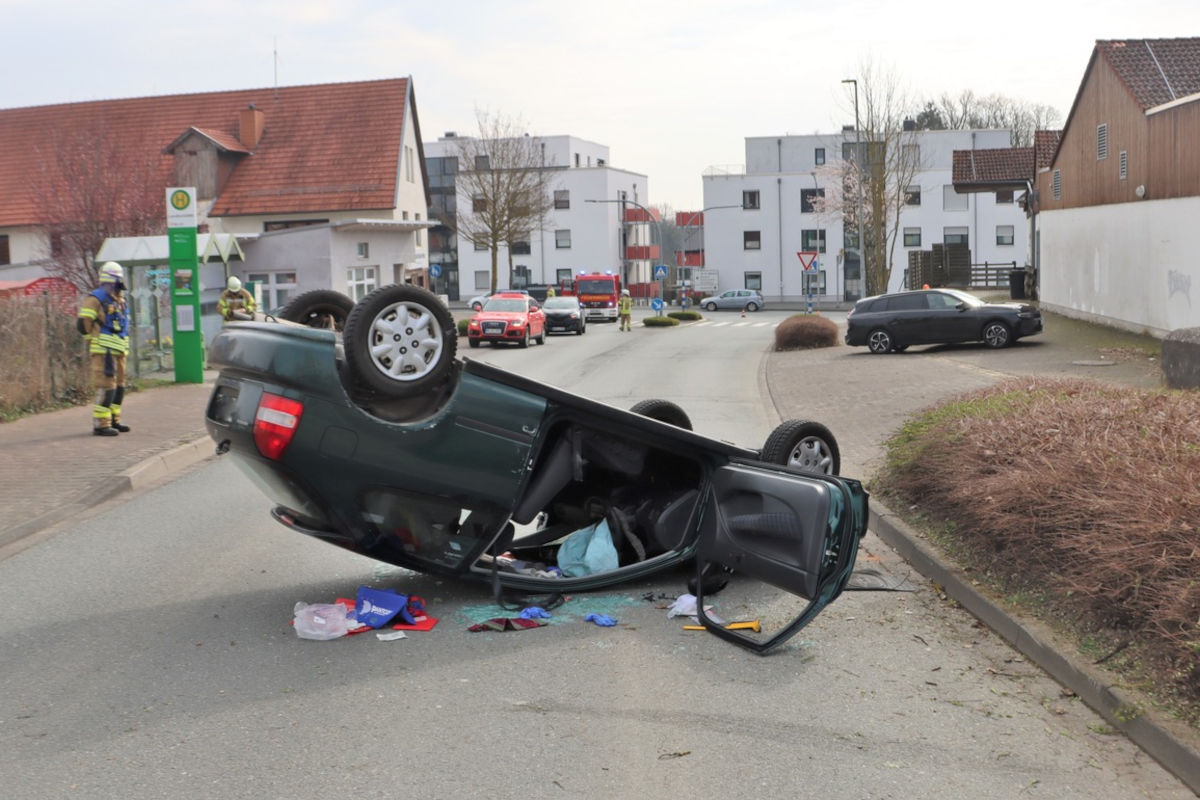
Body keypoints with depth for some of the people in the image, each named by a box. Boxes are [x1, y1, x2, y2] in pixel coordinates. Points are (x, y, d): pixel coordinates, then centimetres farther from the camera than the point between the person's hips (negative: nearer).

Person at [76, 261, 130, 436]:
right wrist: (94, 340, -5)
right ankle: (100, 424, -8)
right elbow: (83, 323, -14)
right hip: (104, 352, -9)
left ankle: (113, 420, 22)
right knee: (106, 386, -11)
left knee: (119, 387, 13)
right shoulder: (95, 300, -10)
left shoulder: (119, 301, 17)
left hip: (118, 352, 9)